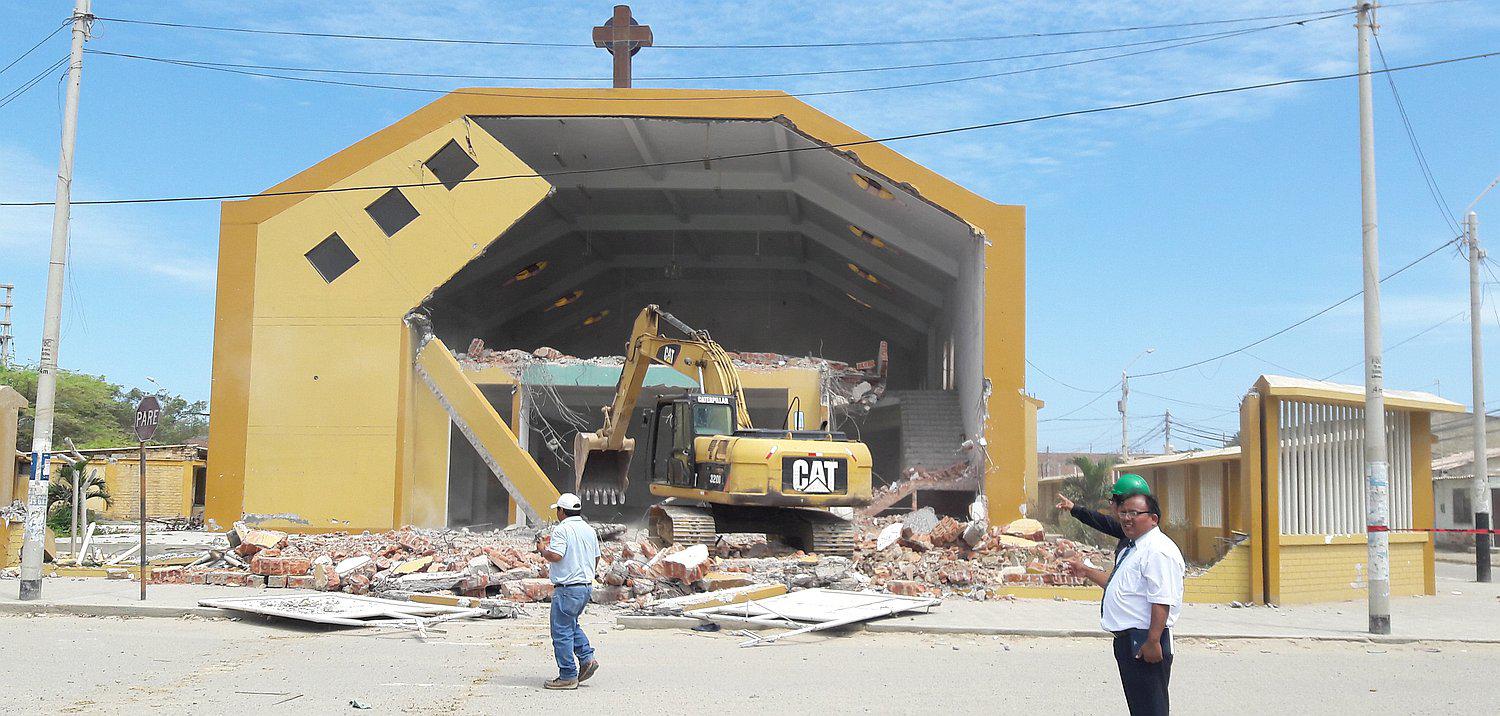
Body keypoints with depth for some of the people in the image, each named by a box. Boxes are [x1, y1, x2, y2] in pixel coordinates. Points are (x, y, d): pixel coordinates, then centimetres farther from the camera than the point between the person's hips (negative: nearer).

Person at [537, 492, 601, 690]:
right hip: (587, 586, 9)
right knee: (571, 624, 25)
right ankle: (587, 658, 12)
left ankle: (568, 676, 1)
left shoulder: (562, 529, -13)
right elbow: (596, 558, 18)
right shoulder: (589, 530, 12)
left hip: (568, 588, -9)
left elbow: (555, 556, -23)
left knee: (561, 631, -1)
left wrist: (542, 549, -4)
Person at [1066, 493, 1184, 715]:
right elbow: (1116, 584, 31)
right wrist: (1086, 572, 31)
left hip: (1144, 643, -11)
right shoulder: (1131, 549, 17)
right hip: (1126, 639, 11)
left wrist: (1152, 642, -28)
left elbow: (1162, 602, -25)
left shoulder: (1158, 551, -17)